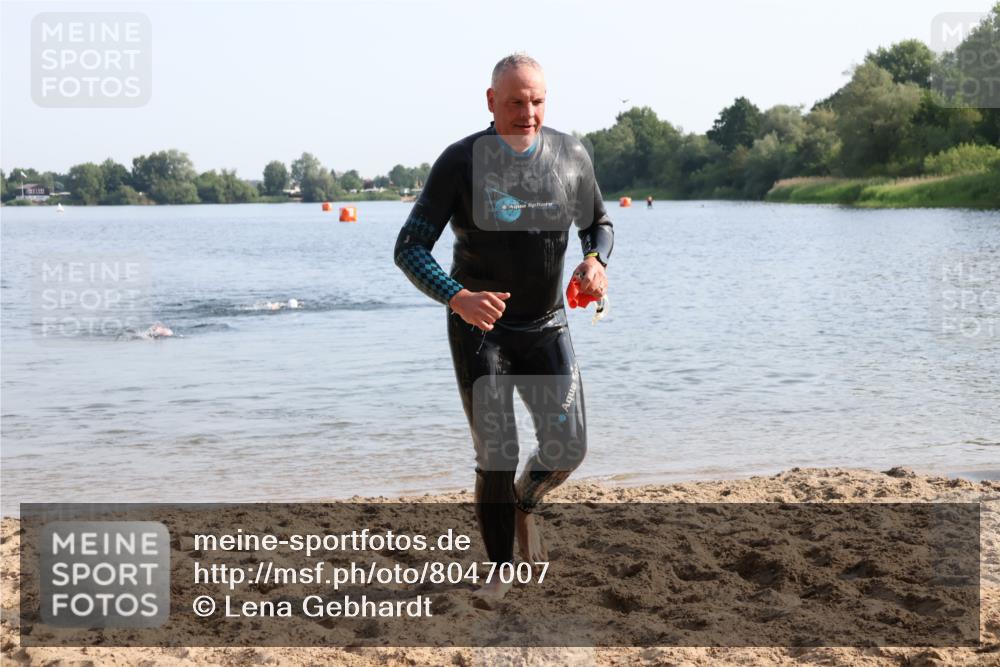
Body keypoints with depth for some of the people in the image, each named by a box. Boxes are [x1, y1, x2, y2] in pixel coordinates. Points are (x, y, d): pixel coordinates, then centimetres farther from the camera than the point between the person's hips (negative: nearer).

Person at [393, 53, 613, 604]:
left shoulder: (571, 156, -3)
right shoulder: (461, 162, -14)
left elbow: (598, 223, 13)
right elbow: (409, 248, -15)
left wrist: (595, 260, -12)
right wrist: (457, 297, -34)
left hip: (546, 326, 3)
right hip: (479, 327, -3)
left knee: (566, 452, 0)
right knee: (496, 459, -6)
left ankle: (525, 502, 35)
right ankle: (500, 574, 12)